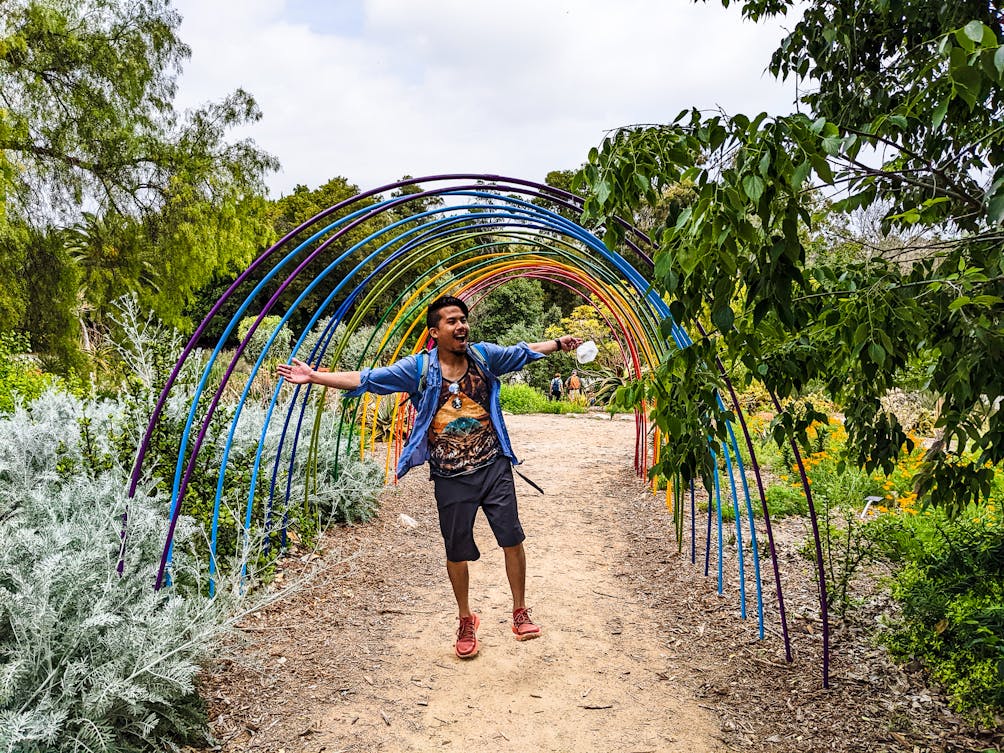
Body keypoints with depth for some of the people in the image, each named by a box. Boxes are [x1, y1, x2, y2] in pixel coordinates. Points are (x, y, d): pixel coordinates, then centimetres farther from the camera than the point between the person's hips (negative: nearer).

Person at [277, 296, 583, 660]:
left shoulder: (484, 355, 0)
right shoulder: (418, 368, -6)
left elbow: (523, 352, 17)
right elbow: (365, 379, -8)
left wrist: (558, 343, 17)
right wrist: (315, 377, -14)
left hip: (493, 468, 1)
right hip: (451, 477, -1)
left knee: (512, 538, 2)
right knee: (457, 551, 10)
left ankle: (520, 612, 22)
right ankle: (466, 621, 31)